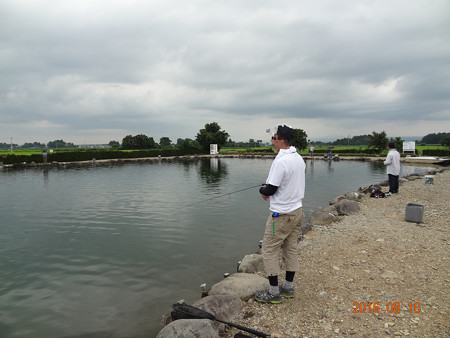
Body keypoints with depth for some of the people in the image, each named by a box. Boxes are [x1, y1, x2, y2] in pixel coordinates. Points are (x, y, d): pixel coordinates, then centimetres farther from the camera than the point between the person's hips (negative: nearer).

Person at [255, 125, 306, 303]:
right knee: (291, 249, 16)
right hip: (297, 210, 9)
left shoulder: (280, 162, -23)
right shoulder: (299, 158, 6)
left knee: (269, 250, 3)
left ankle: (273, 292, 11)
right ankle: (288, 287, 28)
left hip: (281, 214, -9)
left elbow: (270, 190, -20)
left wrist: (262, 189, 2)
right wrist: (270, 185, 7)